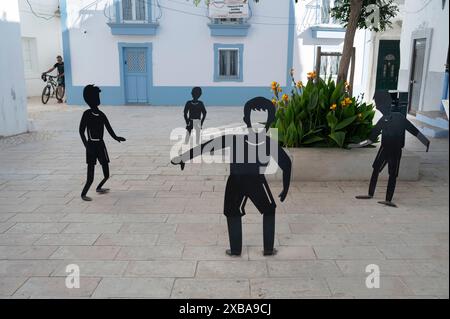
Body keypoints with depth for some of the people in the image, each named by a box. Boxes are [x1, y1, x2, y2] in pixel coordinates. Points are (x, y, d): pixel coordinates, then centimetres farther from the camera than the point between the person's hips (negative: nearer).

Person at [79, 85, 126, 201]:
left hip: (101, 145, 5)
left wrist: (116, 137, -10)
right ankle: (83, 194, 12)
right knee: (90, 177, -6)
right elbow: (81, 131, -9)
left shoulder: (102, 115, 5)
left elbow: (109, 129, 6)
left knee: (106, 175, 10)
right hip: (91, 146, -5)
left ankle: (99, 188, 35)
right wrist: (86, 145, -18)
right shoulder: (87, 114, -8)